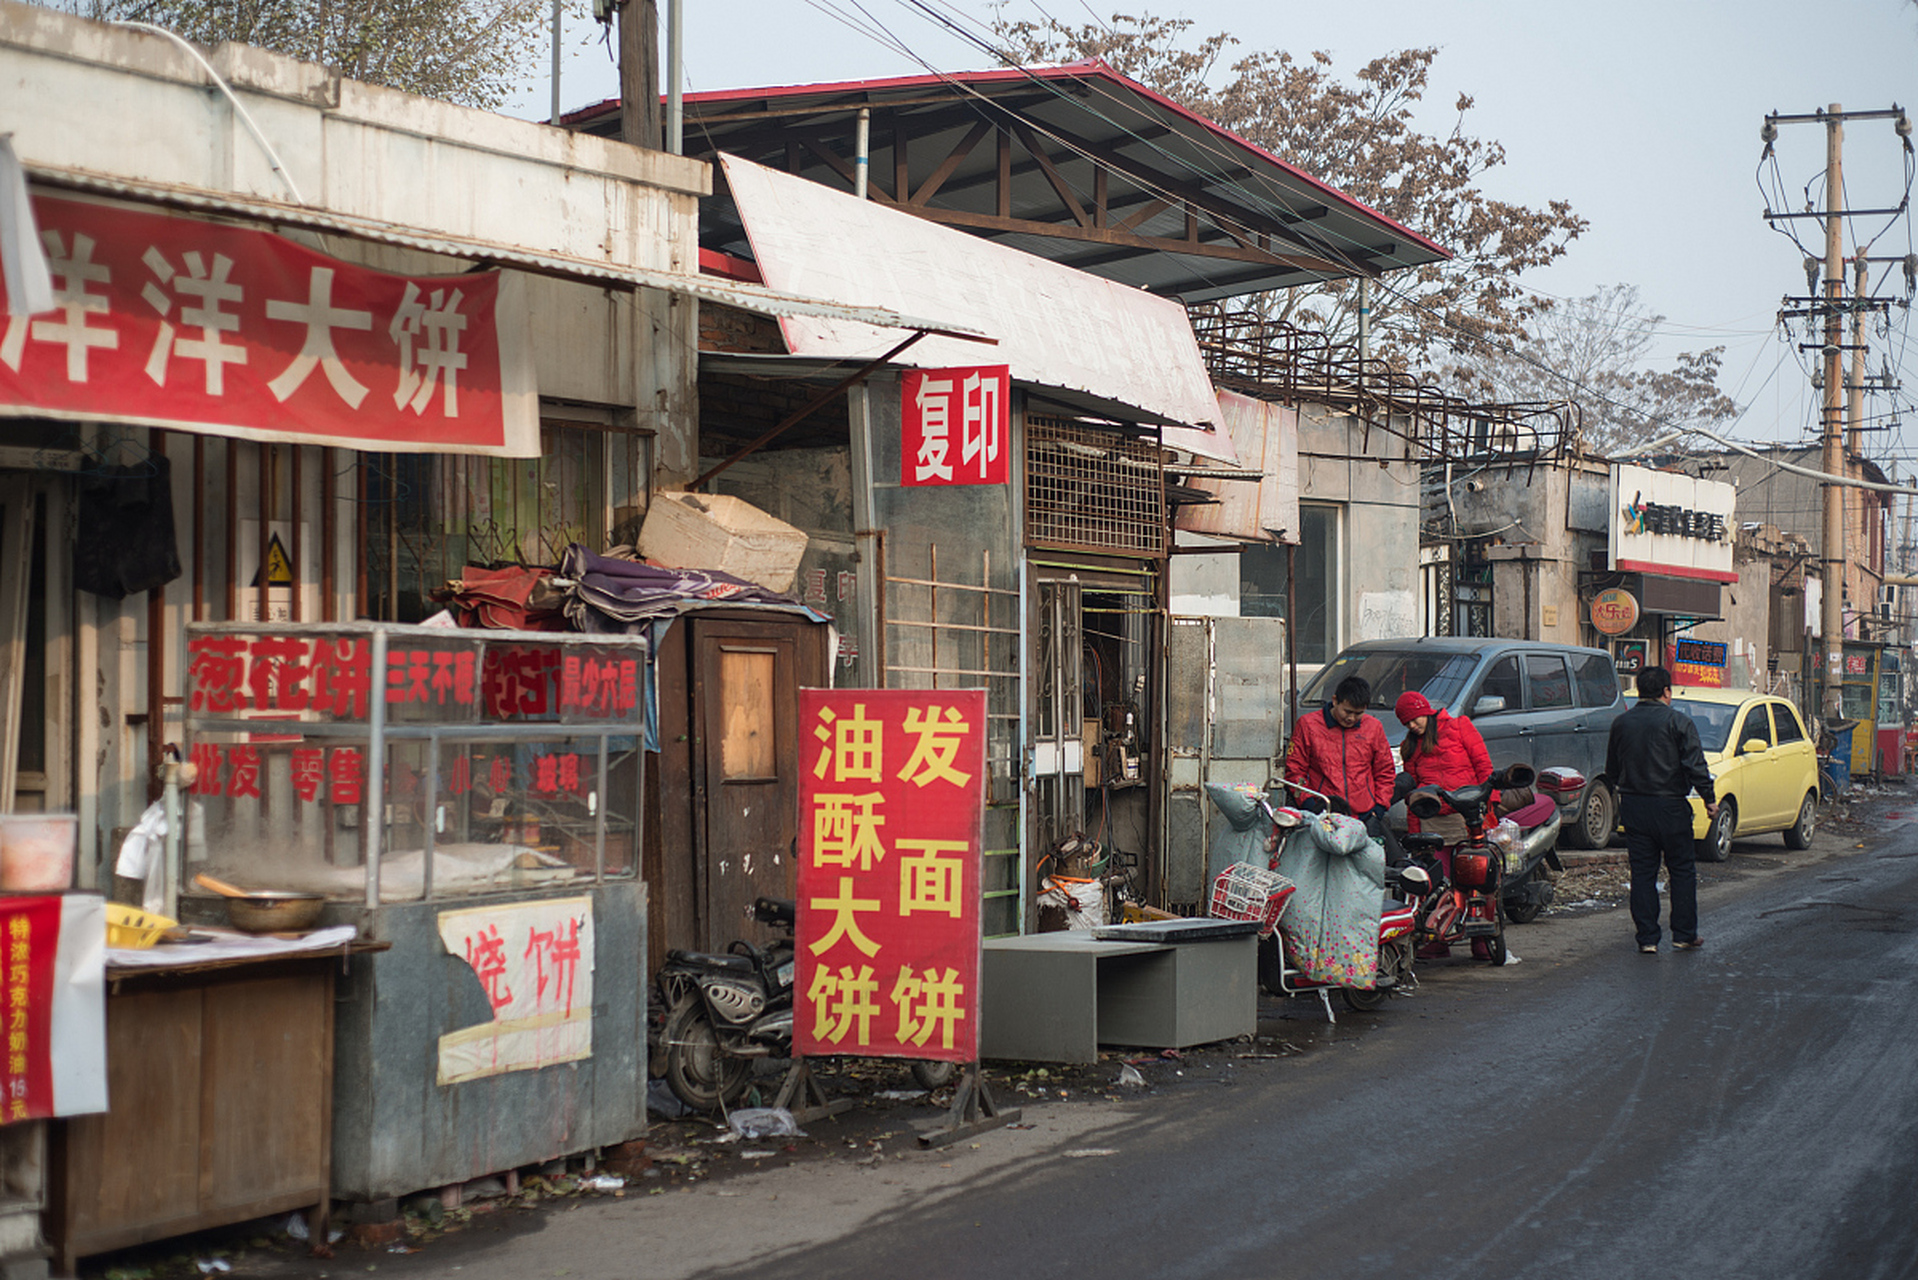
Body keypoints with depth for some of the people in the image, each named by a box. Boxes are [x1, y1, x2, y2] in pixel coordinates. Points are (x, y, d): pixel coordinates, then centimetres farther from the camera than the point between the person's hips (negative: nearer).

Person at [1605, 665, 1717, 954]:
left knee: (1642, 873, 6)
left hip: (1633, 807, 4)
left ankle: (1647, 938, 4)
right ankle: (1684, 935, 10)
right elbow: (1695, 765, -12)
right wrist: (1709, 798, -3)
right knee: (1682, 871, 8)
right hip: (1670, 805, -4)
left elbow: (1611, 770, 15)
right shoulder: (1678, 722, -8)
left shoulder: (1621, 723, 7)